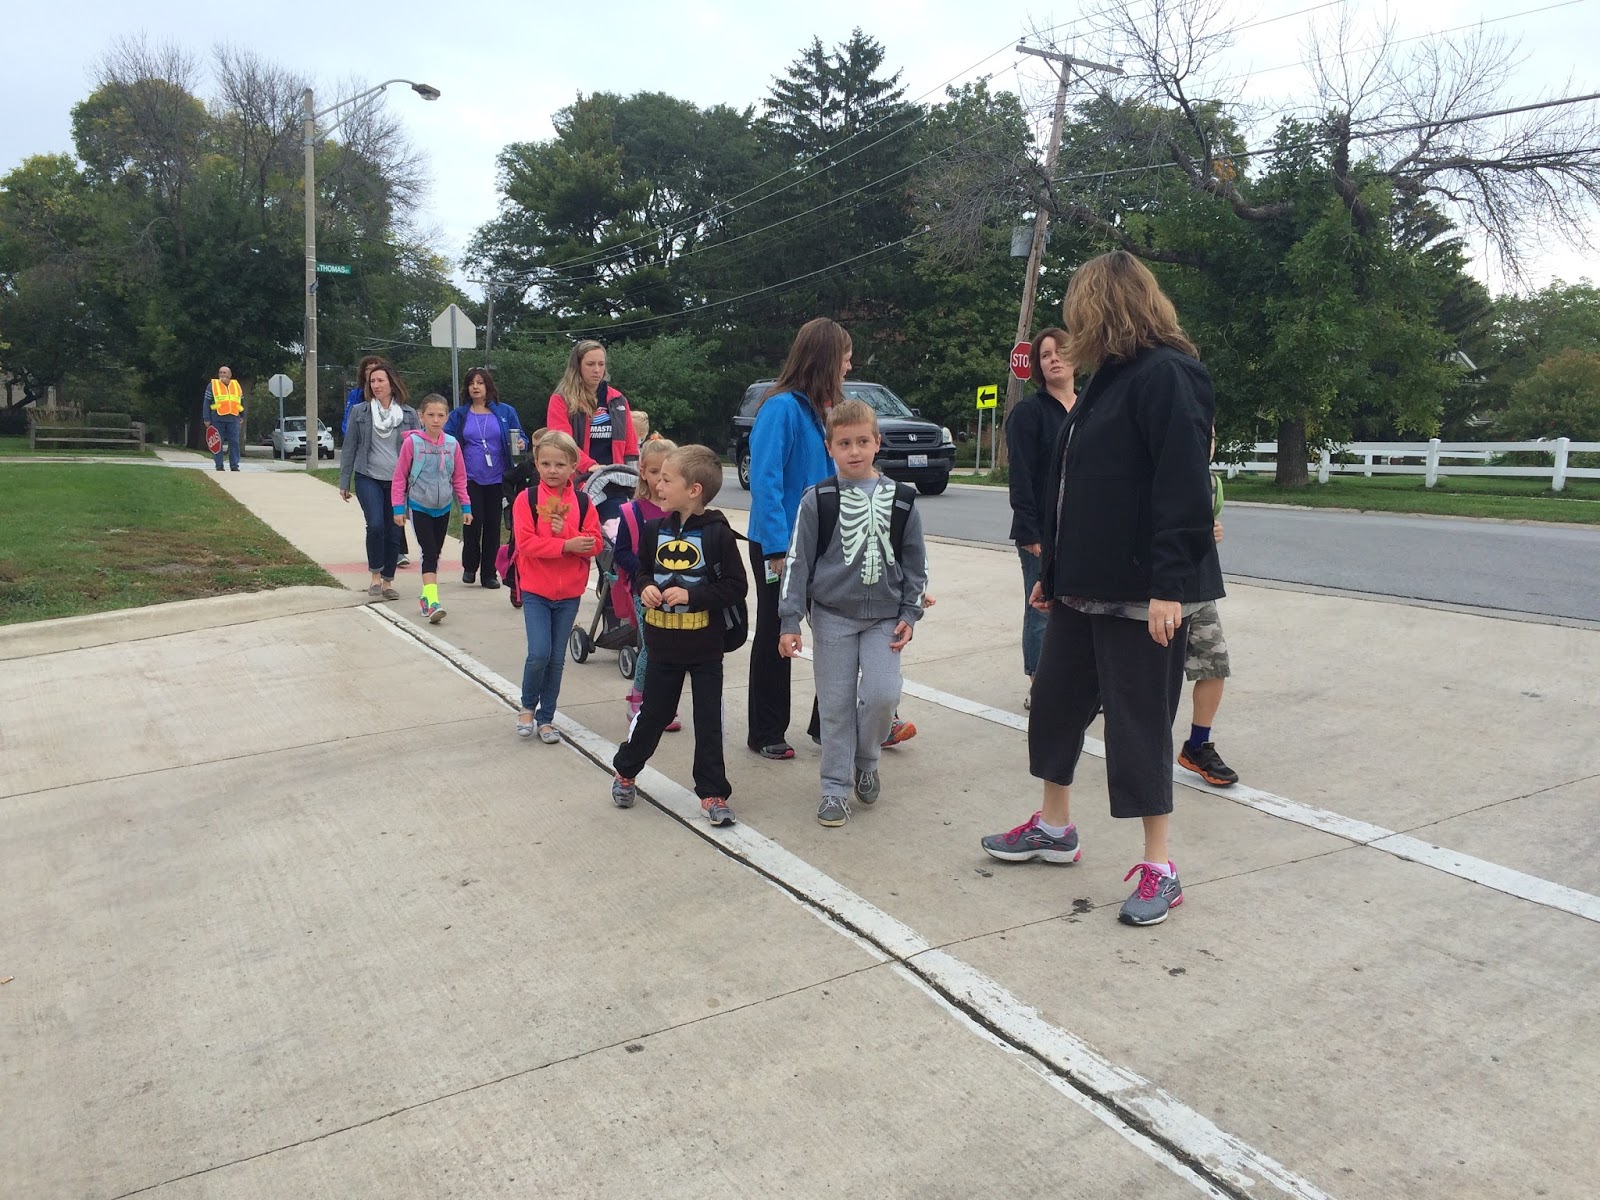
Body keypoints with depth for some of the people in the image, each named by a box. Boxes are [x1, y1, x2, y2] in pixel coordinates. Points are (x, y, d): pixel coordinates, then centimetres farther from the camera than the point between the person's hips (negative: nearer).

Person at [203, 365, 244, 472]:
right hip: (217, 419, -2)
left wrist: (242, 417, 19)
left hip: (233, 419, 2)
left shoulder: (236, 385, 14)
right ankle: (219, 466, 5)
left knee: (234, 443, -1)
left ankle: (234, 466, 4)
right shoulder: (212, 385, 5)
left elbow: (242, 402, 22)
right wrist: (207, 419, -3)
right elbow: (206, 403, 3)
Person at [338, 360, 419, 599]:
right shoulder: (360, 413, 4)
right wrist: (344, 482, 6)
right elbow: (349, 448, 8)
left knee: (394, 531, 4)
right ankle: (375, 575, 0)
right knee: (375, 525, -17)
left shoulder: (409, 414, 4)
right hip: (368, 478, -1)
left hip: (398, 481, 1)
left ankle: (388, 582, 16)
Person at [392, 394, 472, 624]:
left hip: (443, 508, 4)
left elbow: (459, 478, 7)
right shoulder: (412, 442, -10)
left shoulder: (452, 444, -2)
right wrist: (398, 508, -7)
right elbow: (400, 477, -5)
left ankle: (426, 597, 25)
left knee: (435, 554, 12)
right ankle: (432, 602, -17)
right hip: (419, 507, -4)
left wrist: (466, 506, 6)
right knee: (429, 553, -13)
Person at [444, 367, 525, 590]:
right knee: (473, 521, -7)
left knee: (492, 525, 4)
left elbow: (519, 437, 10)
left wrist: (520, 445, -12)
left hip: (496, 478, 0)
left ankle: (489, 573, 14)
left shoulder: (505, 412, 5)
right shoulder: (459, 415, 7)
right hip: (470, 478, 0)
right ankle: (469, 566, 16)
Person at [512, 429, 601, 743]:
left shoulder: (582, 503, 1)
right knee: (539, 653, -11)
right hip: (535, 590, -2)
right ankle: (528, 706, 15)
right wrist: (566, 546, -23)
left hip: (569, 592, 3)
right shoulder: (526, 499, -6)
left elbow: (594, 544, -5)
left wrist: (565, 531, -21)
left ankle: (546, 718, 23)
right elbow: (526, 542, -15)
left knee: (557, 659, 9)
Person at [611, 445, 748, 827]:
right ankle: (625, 770, 36)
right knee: (653, 714, 15)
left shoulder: (717, 533, -12)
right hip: (663, 644, 4)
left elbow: (735, 587, -13)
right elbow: (641, 571, 15)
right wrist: (645, 588, -7)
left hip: (705, 648, -3)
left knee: (709, 721, 5)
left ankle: (712, 792, 16)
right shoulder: (655, 530, 2)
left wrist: (692, 595, -22)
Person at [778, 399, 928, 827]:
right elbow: (798, 561, -3)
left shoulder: (900, 500, 1)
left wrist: (909, 614, 1)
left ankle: (866, 762, 18)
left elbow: (914, 562, 8)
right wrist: (790, 621, -8)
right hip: (832, 615, -1)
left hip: (884, 616, 1)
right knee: (836, 704, 3)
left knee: (883, 694, -11)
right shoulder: (817, 501, -4)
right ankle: (836, 788, 16)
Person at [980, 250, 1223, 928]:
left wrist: (1169, 584, -27)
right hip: (1084, 585, 10)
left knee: (1139, 720, -1)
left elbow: (1184, 488, -23)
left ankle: (1159, 869, 14)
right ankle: (1054, 828, 35)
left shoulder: (1167, 376, -14)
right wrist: (1053, 568, 20)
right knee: (1055, 700, 17)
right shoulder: (1110, 378, 15)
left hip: (1144, 593, -10)